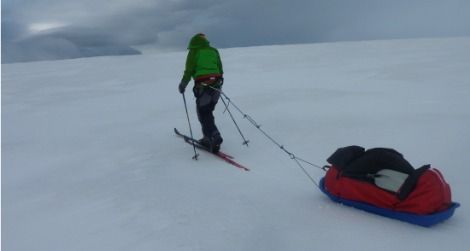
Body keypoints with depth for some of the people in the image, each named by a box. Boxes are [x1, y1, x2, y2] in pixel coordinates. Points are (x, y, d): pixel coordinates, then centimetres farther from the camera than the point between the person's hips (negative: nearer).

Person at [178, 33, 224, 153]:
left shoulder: (194, 51, 2)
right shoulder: (214, 51, 16)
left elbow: (189, 71, -3)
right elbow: (220, 70, 17)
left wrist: (182, 85, 9)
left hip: (203, 86, -5)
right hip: (216, 85, 6)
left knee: (203, 115, 1)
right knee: (208, 112, 17)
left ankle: (215, 137, -13)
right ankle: (208, 139, 19)